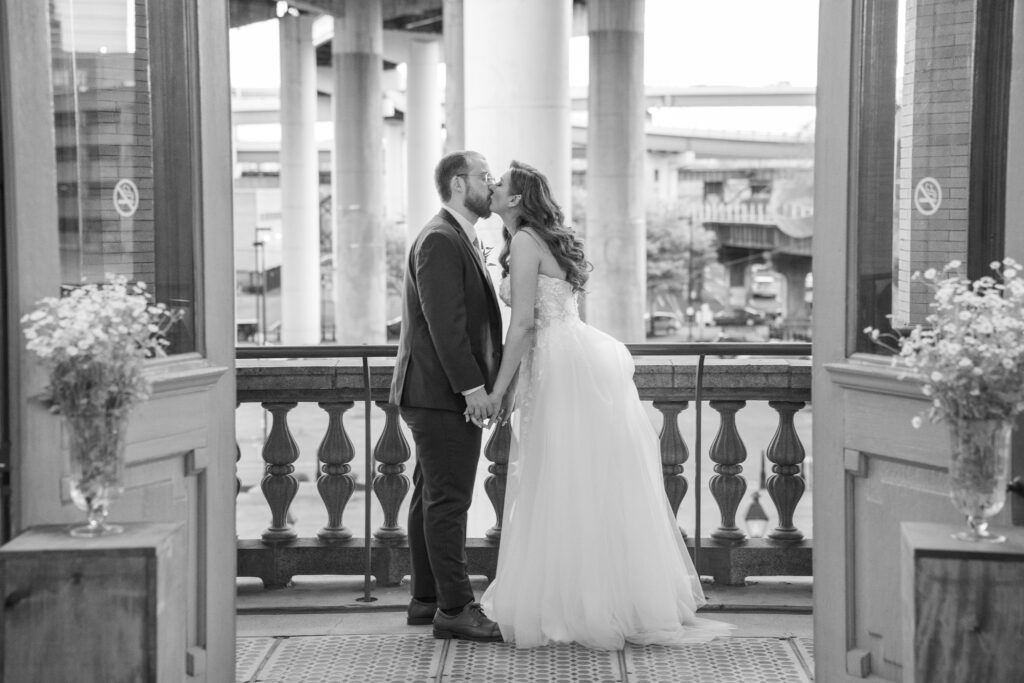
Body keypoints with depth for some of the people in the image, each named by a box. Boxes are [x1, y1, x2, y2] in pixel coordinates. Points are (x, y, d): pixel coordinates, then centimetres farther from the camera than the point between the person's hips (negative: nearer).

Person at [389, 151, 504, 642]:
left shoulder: (457, 240, 19)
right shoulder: (440, 240, -14)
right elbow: (443, 321, -22)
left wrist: (478, 383, 16)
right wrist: (472, 386, -22)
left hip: (443, 393, 11)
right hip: (444, 393, -11)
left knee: (431, 498, 14)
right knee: (448, 500, -7)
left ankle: (426, 599, 22)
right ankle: (454, 609, -3)